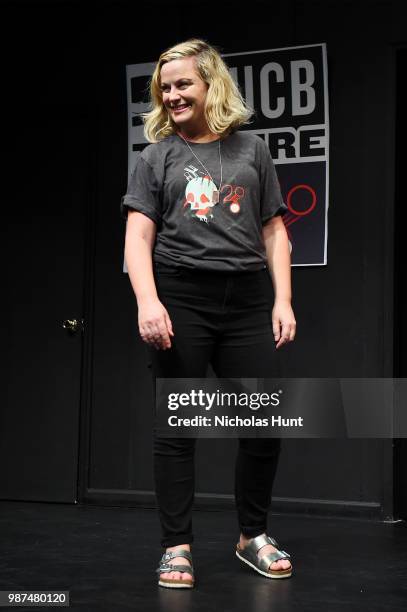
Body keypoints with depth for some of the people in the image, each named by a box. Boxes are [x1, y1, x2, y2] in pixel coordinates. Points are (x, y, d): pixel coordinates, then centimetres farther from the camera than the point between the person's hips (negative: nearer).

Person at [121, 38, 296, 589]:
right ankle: (177, 547, 12)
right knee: (176, 427, 1)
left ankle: (253, 535, 22)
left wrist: (283, 300, 2)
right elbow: (138, 236, 0)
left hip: (248, 301, 2)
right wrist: (148, 301, -15)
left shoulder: (252, 149, 14)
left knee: (264, 424, 2)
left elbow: (273, 231, 12)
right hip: (180, 301, -1)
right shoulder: (157, 156, 10)